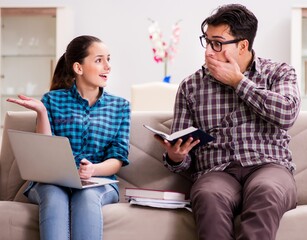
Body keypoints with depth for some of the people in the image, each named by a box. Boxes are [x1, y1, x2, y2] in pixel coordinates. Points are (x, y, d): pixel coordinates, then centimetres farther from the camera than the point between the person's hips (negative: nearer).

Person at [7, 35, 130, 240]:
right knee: (54, 197, -37)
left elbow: (117, 159, 5)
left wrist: (93, 169, -17)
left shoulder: (120, 106, 14)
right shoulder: (53, 100, 9)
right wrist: (42, 112, -9)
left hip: (99, 183, 1)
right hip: (53, 182, -1)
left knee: (86, 196, -36)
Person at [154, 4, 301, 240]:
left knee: (265, 191, -38)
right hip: (216, 173, 1)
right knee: (209, 196, -37)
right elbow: (181, 157, 15)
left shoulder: (279, 73, 11)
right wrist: (175, 157, -11)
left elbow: (286, 114, -11)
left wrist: (238, 81, -4)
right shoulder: (191, 86, 14)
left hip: (269, 168, -1)